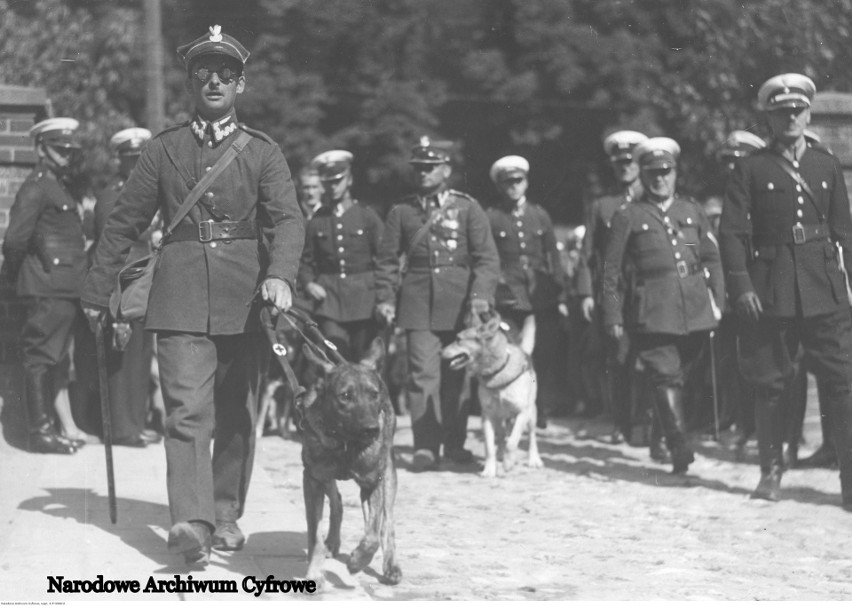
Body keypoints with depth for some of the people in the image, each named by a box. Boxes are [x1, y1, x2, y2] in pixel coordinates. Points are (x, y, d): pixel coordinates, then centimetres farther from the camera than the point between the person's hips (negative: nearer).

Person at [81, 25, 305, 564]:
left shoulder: (263, 152, 8)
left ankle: (226, 514, 23)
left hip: (245, 297, 1)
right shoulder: (163, 150, 9)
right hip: (181, 298, -1)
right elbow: (124, 223, 14)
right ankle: (192, 522, -23)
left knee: (237, 414, 9)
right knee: (188, 410, -14)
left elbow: (287, 219, -6)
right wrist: (97, 293, 14)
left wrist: (280, 276, -24)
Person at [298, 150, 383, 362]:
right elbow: (306, 261, 14)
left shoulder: (367, 215, 5)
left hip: (363, 297, 0)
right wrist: (308, 283, -5)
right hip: (328, 296, 0)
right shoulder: (317, 220, 9)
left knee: (362, 359, 2)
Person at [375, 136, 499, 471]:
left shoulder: (468, 208, 4)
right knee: (423, 375, -8)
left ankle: (455, 443, 16)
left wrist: (481, 293, -14)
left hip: (459, 305, 0)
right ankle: (426, 447, -7)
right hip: (418, 304, 0)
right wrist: (385, 298, 0)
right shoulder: (401, 212, 8)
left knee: (457, 375, 6)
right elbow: (387, 259, 11)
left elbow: (487, 257, -1)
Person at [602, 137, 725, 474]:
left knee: (680, 374, 9)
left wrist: (718, 303, 7)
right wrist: (613, 317, -1)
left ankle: (665, 439, 25)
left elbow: (712, 260, 17)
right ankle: (680, 449, -17)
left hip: (695, 308, 3)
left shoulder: (692, 212, 15)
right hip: (652, 312, -3)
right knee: (666, 378, -12)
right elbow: (611, 270, 5)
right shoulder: (628, 216, 5)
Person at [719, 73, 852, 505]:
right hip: (770, 293, -1)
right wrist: (741, 286, -12)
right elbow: (731, 232, -2)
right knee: (769, 385, 6)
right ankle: (771, 472, 19)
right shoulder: (751, 170, 3)